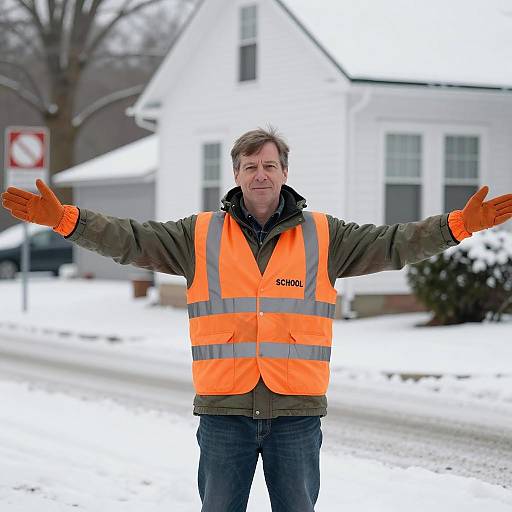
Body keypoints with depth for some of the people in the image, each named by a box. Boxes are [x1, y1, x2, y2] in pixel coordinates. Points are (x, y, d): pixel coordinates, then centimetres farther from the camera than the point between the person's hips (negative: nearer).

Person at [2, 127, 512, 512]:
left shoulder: (323, 236, 5)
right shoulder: (200, 236, 4)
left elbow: (393, 243, 1)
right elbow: (129, 240, 0)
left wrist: (460, 224, -11)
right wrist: (64, 218, -13)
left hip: (296, 413, 0)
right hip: (223, 412, 0)